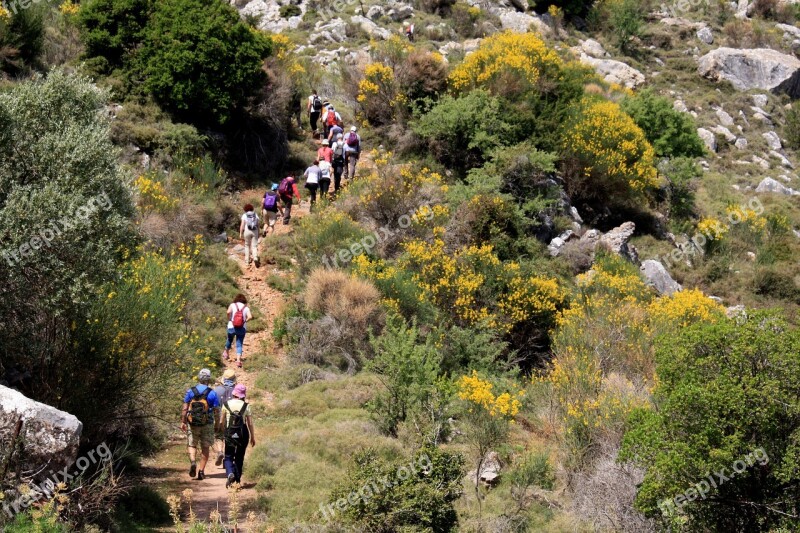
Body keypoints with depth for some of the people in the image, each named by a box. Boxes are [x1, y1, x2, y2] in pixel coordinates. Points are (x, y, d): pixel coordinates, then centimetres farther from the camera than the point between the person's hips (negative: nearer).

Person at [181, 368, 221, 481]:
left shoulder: (190, 391, -2)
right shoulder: (212, 393, -6)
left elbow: (185, 408, -3)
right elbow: (216, 411, -4)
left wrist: (183, 422, 4)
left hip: (193, 424, 1)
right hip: (207, 425, -1)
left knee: (192, 445, 14)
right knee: (205, 448, 9)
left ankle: (193, 462, -13)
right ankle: (201, 471, 7)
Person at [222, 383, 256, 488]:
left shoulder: (226, 404, -3)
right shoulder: (246, 406, -5)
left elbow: (222, 421, 5)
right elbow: (250, 423, -2)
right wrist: (253, 437, 7)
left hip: (229, 434, -1)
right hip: (243, 434, 1)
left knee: (228, 457, 7)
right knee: (239, 457, 15)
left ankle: (230, 474, -20)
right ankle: (238, 479, 18)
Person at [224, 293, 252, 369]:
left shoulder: (232, 305, 0)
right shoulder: (246, 308, 2)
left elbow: (228, 312, -19)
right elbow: (250, 317, -14)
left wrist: (229, 319, -3)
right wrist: (245, 320, 4)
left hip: (232, 327, 0)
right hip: (242, 329, 0)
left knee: (229, 340, 26)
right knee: (239, 344, 3)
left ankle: (226, 353, 47)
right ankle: (238, 360, -12)